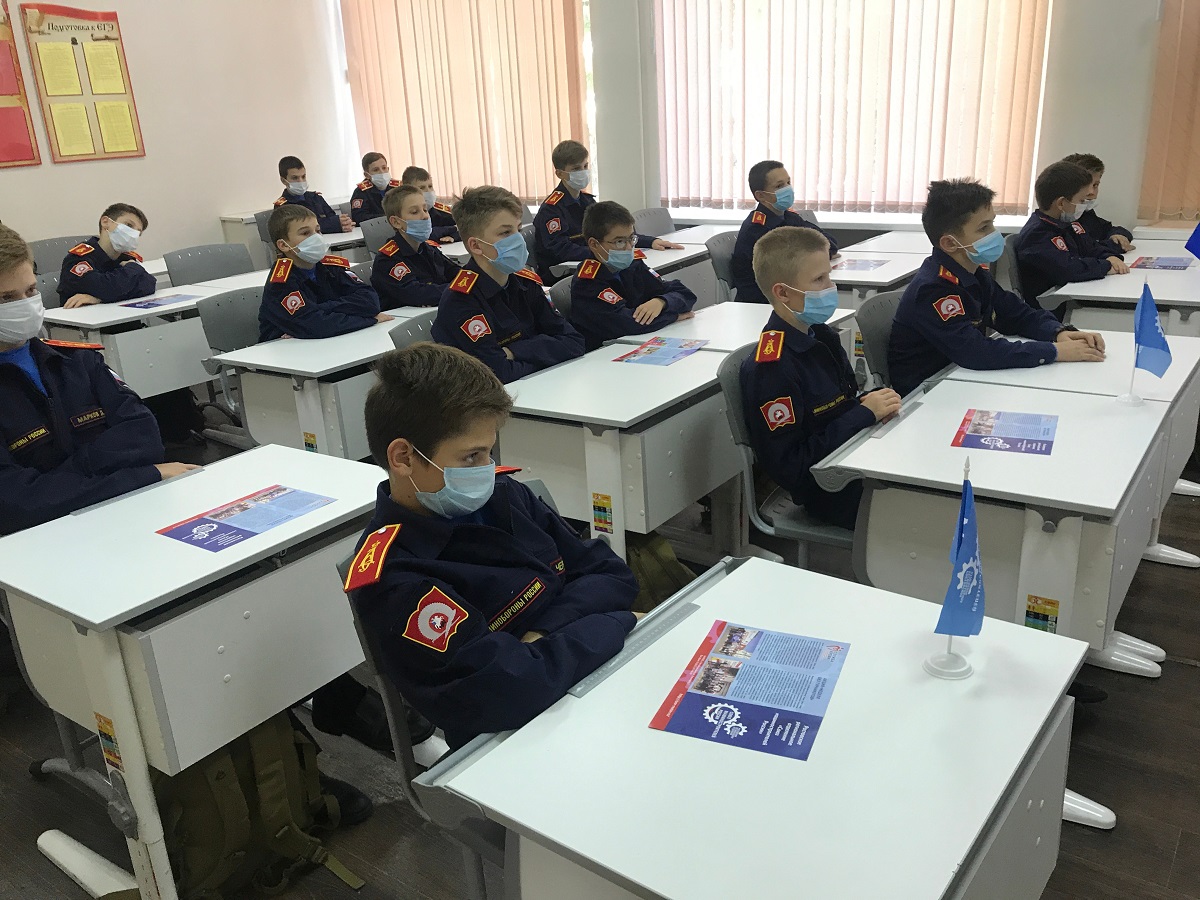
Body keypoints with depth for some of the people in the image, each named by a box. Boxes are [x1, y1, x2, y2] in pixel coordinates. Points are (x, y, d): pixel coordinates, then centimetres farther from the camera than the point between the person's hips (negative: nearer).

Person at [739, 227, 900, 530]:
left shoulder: (821, 336, 9)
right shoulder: (772, 368, -20)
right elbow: (789, 468, -21)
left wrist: (875, 403, -3)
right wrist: (865, 413, -19)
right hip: (830, 493, -8)